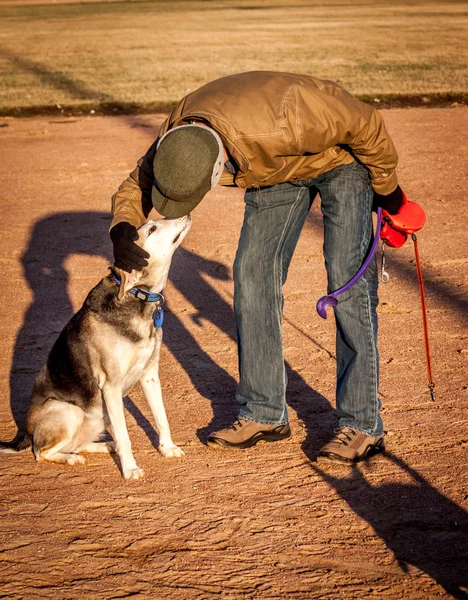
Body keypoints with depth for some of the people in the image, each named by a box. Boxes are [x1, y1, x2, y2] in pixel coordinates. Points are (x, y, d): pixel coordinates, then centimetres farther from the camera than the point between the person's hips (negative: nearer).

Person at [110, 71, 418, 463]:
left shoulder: (277, 124, -45)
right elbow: (136, 184, -5)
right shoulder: (175, 140, -26)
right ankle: (264, 413, 10)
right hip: (279, 168, 6)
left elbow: (366, 125, -28)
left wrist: (387, 189, -11)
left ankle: (362, 426, -9)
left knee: (348, 281, -14)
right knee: (252, 275, -1)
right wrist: (122, 231, -28)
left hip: (341, 158, -6)